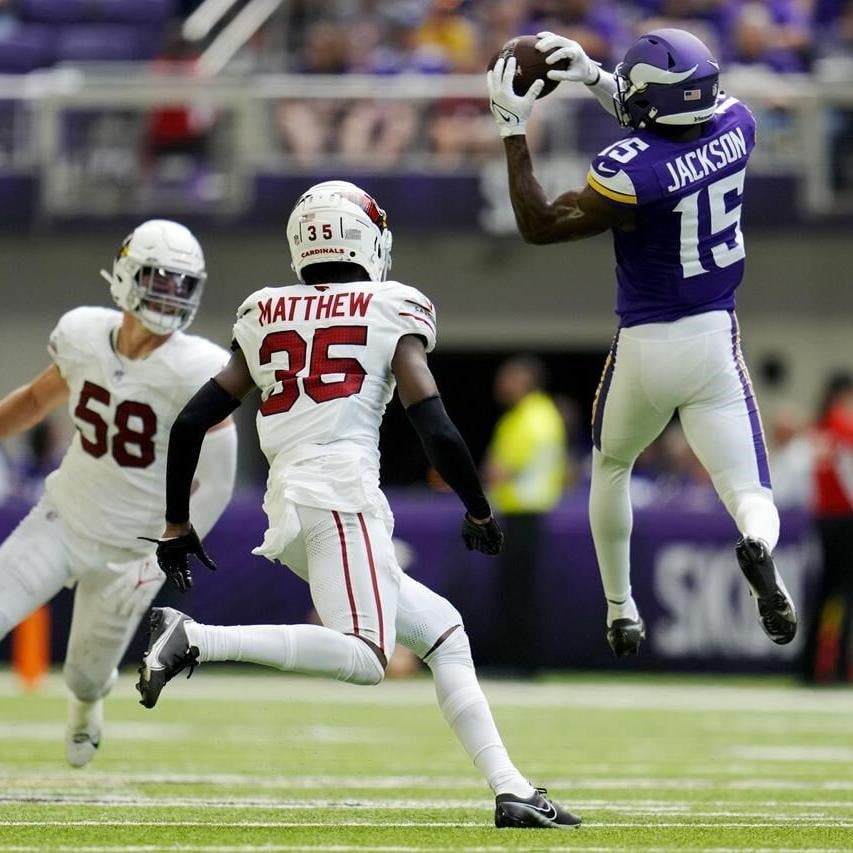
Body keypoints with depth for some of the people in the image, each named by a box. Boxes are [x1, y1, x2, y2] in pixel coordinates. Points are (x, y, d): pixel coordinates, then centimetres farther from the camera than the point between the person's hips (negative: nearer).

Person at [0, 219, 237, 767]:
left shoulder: (197, 373, -23)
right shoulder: (85, 337, -9)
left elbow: (214, 483, -20)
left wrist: (162, 561, -23)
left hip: (130, 550, -3)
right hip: (63, 519, 3)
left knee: (86, 678, 11)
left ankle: (89, 699, 50)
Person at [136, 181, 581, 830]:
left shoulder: (265, 319, 19)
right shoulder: (392, 312, 6)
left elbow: (190, 423, 15)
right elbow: (437, 432, -2)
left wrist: (177, 524, 23)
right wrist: (479, 512, 13)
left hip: (286, 507, 7)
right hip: (344, 491, -7)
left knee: (442, 629, 15)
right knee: (364, 657, -19)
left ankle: (509, 788, 6)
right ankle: (196, 640, -30)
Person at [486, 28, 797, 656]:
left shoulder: (631, 172, -23)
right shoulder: (735, 125, -5)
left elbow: (539, 225, -12)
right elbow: (670, 121, 19)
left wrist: (514, 131, -10)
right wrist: (594, 76, 15)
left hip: (644, 346, -3)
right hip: (715, 341, 3)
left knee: (611, 467, 26)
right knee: (750, 494, -1)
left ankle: (621, 611, 30)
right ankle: (760, 547, -37)